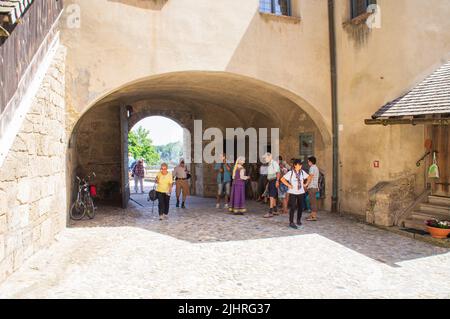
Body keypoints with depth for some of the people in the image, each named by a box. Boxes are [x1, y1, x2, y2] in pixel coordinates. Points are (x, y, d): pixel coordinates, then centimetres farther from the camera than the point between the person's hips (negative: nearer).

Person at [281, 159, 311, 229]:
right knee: (293, 207, -6)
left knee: (300, 207, 10)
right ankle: (291, 222, 1)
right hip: (293, 192, -4)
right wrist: (289, 185, -11)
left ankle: (299, 220, 30)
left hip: (301, 192, 5)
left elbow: (309, 178, 18)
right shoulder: (290, 173, -11)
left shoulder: (302, 172, 3)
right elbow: (282, 179, -11)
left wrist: (306, 184, 7)